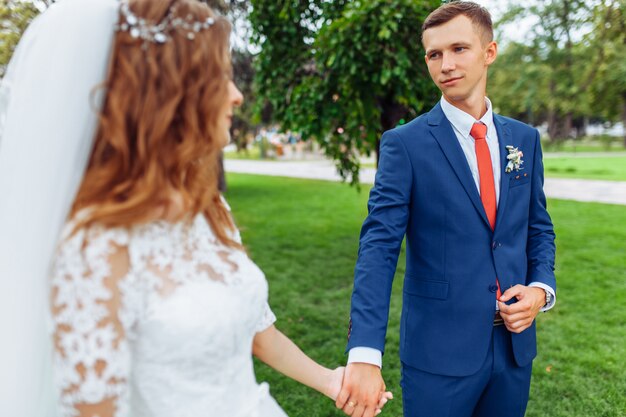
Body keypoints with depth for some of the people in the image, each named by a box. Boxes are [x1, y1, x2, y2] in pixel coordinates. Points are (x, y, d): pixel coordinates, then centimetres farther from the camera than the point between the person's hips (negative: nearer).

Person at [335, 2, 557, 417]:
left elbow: (539, 228, 13)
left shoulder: (525, 139, 5)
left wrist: (541, 288, -7)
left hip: (515, 343, 5)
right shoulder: (405, 144, -11)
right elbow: (378, 247, -19)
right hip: (439, 350, -4)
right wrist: (365, 355, -28)